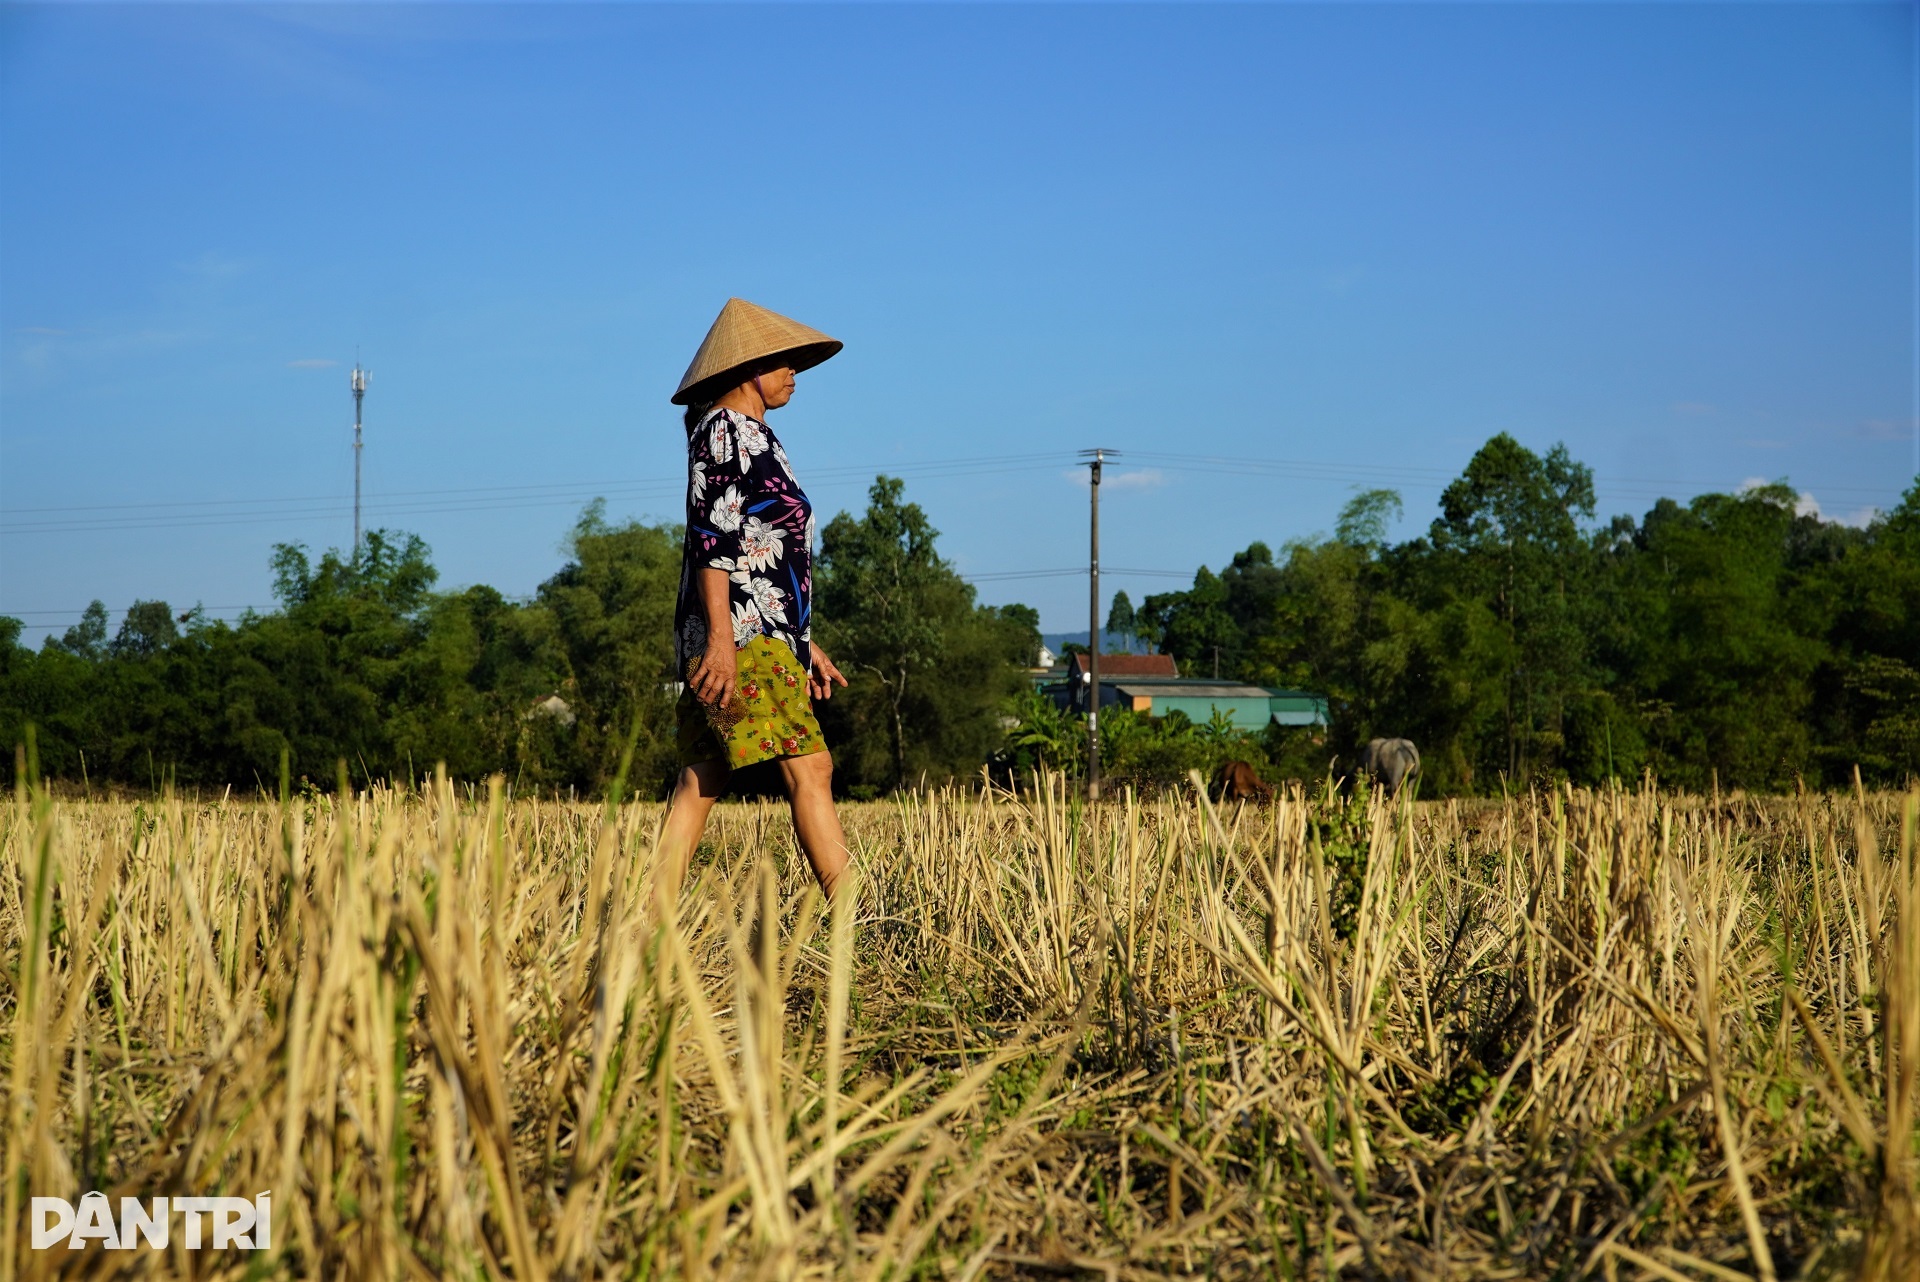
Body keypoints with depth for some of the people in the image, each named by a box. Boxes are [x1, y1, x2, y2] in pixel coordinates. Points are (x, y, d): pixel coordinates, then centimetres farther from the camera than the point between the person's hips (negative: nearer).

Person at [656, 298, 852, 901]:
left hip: (765, 633, 10)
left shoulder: (753, 437, 24)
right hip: (738, 632, -10)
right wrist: (721, 635, -23)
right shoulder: (722, 430, -5)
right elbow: (711, 535, -15)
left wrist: (805, 644, 23)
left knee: (701, 782, 6)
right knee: (808, 767, -15)